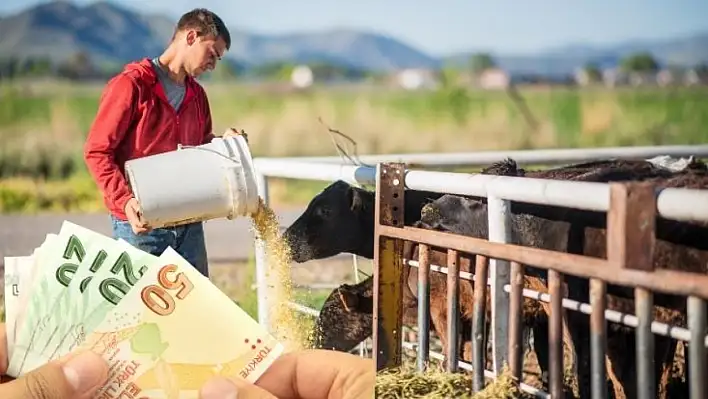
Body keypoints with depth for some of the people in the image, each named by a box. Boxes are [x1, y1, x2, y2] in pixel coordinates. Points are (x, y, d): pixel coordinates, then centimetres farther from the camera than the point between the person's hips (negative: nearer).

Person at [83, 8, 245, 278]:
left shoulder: (196, 94, 16)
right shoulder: (131, 85, -7)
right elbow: (96, 151, -10)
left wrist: (223, 143, 4)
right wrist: (125, 201, -23)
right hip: (140, 225, -7)